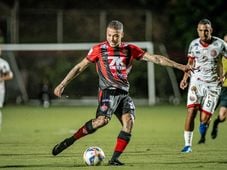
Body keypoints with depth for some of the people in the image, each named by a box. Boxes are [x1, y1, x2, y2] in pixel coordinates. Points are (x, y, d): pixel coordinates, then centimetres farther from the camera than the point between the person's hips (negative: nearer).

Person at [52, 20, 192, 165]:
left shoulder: (130, 50, 10)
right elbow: (80, 67, 7)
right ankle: (69, 141, -21)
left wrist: (179, 66, 3)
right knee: (102, 120, -28)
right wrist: (62, 85, 3)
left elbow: (154, 58, 8)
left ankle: (115, 159, -13)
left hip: (124, 93, 4)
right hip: (108, 91, -4)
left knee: (129, 122, -17)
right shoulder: (99, 49, 2)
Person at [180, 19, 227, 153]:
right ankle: (188, 144, -9)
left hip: (213, 84, -1)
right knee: (191, 111, -17)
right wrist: (185, 78, 3)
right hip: (197, 81, 1)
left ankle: (202, 134, 32)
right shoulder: (194, 44, 1)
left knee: (205, 118, -6)